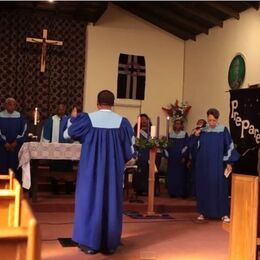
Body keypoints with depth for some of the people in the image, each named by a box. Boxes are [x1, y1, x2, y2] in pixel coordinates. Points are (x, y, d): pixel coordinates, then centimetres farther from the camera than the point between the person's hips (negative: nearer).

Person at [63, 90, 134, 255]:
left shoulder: (87, 118, -6)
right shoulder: (122, 122, -4)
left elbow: (68, 134, 7)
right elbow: (129, 150, 0)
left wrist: (73, 119, 26)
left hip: (91, 168, -1)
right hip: (114, 170, 1)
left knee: (90, 200, 7)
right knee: (111, 203, 9)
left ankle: (89, 243, 10)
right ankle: (109, 244, 14)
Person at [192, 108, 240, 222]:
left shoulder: (223, 130, -4)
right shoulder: (202, 131, 4)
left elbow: (229, 146, -3)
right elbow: (196, 147, 5)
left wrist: (228, 162, -7)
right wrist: (196, 136, -11)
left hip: (218, 164, -3)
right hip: (204, 164, 3)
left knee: (220, 187, -3)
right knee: (204, 187, 6)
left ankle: (223, 213, 3)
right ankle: (204, 212, 16)